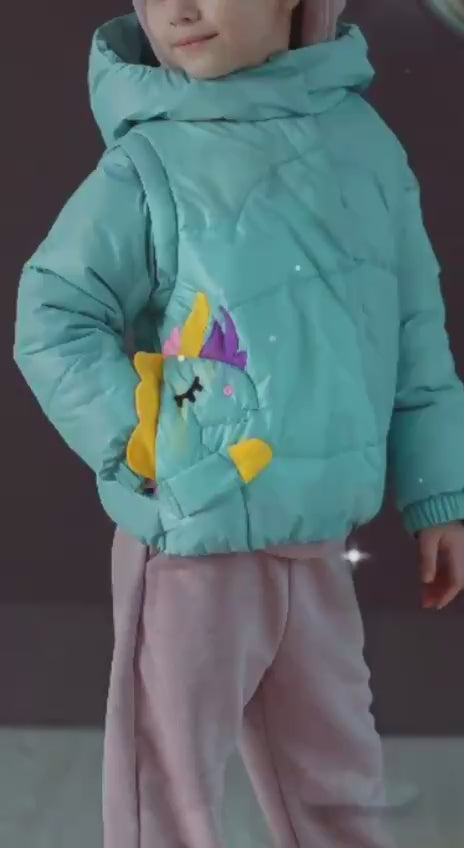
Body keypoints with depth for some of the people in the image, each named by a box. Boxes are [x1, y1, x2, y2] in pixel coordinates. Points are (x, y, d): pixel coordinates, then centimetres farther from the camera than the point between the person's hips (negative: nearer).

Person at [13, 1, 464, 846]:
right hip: (193, 548, -5)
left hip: (316, 548, 5)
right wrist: (142, 447, -17)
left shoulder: (363, 141, 3)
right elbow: (52, 322, -11)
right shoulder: (147, 169, -12)